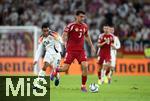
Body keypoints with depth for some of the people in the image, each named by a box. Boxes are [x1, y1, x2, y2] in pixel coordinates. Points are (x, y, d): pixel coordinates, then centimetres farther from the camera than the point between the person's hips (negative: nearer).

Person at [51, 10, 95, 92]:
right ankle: (55, 71, 27)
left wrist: (92, 46, 24)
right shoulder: (71, 26, -9)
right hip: (71, 50, -4)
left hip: (81, 50, 4)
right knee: (65, 68, -8)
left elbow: (87, 36, 25)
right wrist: (65, 43, -33)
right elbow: (64, 35, -15)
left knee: (85, 66, -14)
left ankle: (83, 86, -2)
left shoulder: (85, 26, 8)